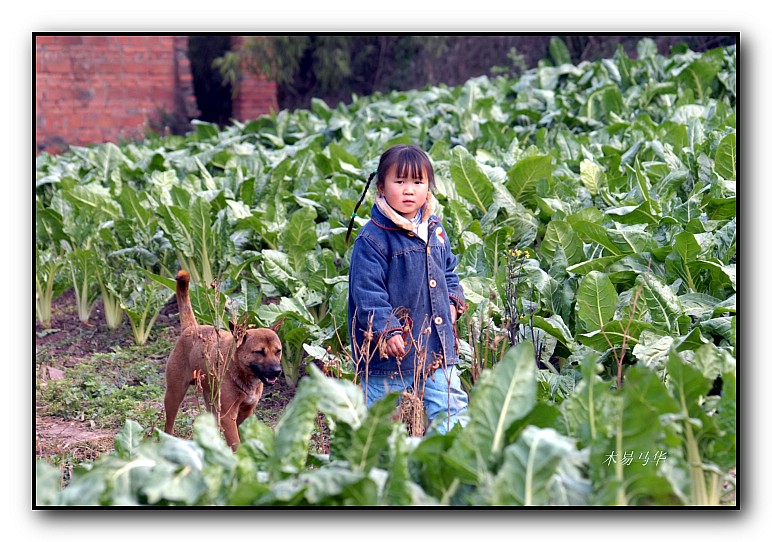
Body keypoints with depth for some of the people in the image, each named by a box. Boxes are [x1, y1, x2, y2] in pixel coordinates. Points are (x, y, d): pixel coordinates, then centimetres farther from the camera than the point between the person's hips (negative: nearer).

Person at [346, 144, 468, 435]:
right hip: (390, 354, -6)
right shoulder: (372, 238, -13)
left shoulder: (435, 230, 9)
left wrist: (453, 300, 6)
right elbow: (367, 291, -17)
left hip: (438, 349, 6)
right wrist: (387, 331, -25)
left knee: (452, 409, 8)